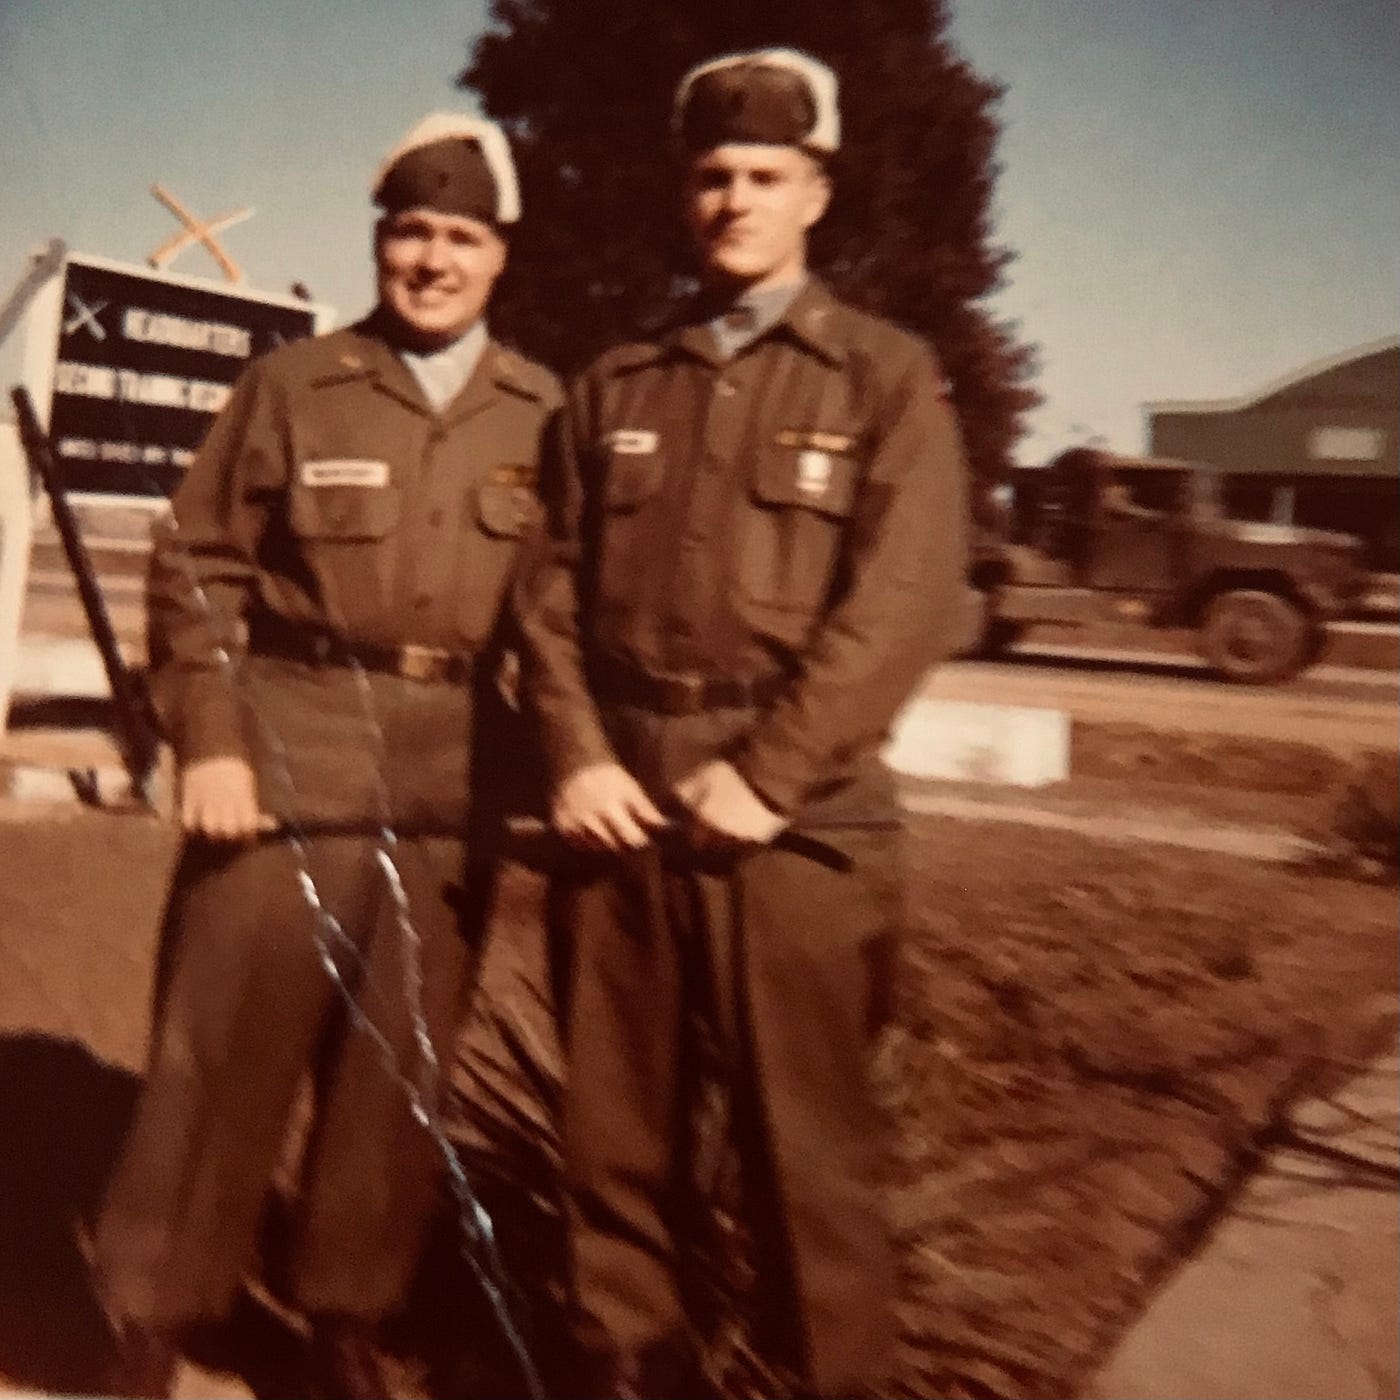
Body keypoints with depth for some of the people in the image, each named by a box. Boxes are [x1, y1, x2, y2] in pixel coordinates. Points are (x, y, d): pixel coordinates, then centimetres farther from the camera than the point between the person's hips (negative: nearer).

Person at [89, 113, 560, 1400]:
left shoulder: (544, 415, 8)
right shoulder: (292, 386, 4)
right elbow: (199, 570, 2)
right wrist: (209, 742, -7)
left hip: (460, 780, 2)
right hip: (290, 756, -1)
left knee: (403, 1065, 10)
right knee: (226, 1051, 3)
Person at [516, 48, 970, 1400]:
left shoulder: (888, 379, 5)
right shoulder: (613, 386, 15)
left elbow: (904, 597, -6)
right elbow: (551, 582, 11)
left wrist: (765, 775, -13)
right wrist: (574, 755, -4)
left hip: (794, 821, -3)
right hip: (618, 808, 4)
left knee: (808, 1146, 3)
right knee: (613, 1135, 11)